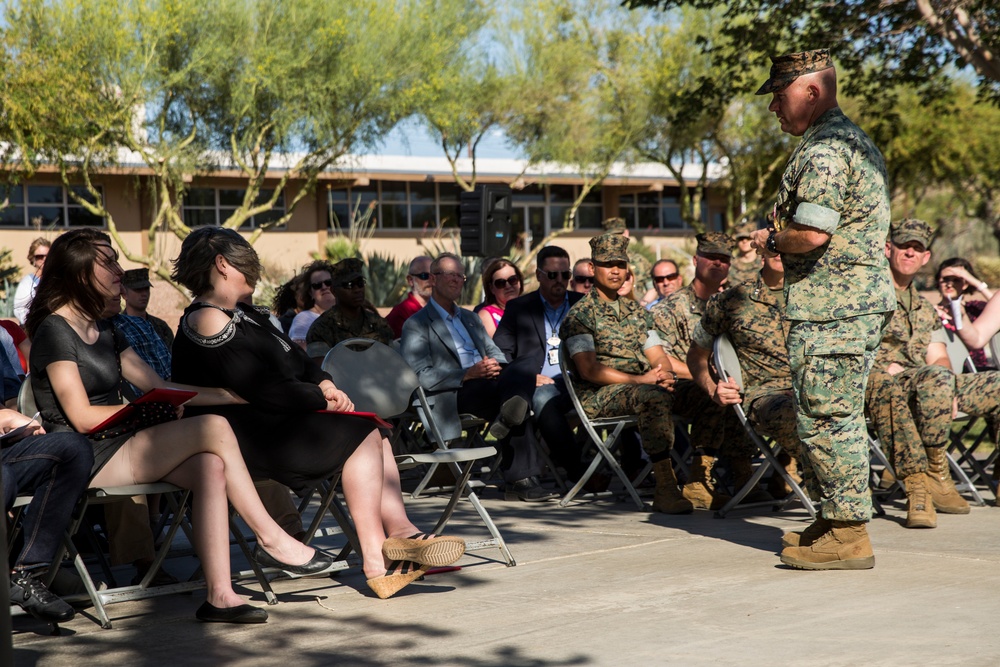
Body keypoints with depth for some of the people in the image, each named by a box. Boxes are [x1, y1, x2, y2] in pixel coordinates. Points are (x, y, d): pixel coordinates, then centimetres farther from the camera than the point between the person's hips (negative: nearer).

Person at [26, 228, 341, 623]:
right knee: (214, 428, -21)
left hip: (119, 448, 8)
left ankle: (219, 594, -27)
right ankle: (271, 540, -13)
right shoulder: (55, 331, -7)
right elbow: (82, 417, -12)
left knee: (210, 466, -20)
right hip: (84, 460, -8)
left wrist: (236, 398, 11)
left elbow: (158, 386, 18)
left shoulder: (103, 331, 20)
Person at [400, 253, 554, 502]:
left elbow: (497, 354, 24)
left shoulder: (471, 319, 31)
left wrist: (495, 366, -3)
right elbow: (422, 377, -8)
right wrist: (468, 374, -18)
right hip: (452, 395, -7)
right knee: (523, 380, -31)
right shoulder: (416, 325, 6)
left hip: (485, 385, 7)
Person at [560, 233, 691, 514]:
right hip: (598, 396, -6)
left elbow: (658, 356, 16)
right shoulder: (579, 315, 1)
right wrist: (640, 379, -19)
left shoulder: (637, 312, 23)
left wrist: (665, 373, -9)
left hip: (642, 386, 7)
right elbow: (589, 370, -10)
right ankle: (665, 488, -39)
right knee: (653, 396, -37)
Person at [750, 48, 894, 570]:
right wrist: (780, 243, 18)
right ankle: (840, 519, 25)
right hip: (862, 298, 11)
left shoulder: (823, 150, -16)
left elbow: (812, 234, -25)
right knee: (841, 416, 17)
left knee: (825, 418, -6)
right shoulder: (854, 141, 19)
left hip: (829, 309, -11)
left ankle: (846, 536, -3)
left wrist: (771, 241, -6)